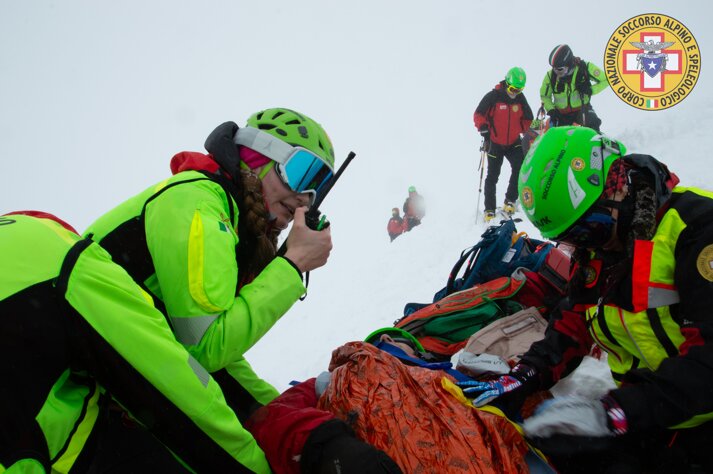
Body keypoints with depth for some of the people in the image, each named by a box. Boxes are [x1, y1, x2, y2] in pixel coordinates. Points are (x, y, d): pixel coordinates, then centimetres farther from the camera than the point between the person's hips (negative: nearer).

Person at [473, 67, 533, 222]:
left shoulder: (520, 99, 0)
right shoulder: (492, 97, -14)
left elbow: (527, 118, 14)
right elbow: (478, 115, -10)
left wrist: (525, 131, 3)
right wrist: (483, 128, -22)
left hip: (514, 142, 3)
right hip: (495, 143, -3)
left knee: (520, 170, -14)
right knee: (492, 177, 3)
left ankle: (509, 201, 1)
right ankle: (489, 210, 11)